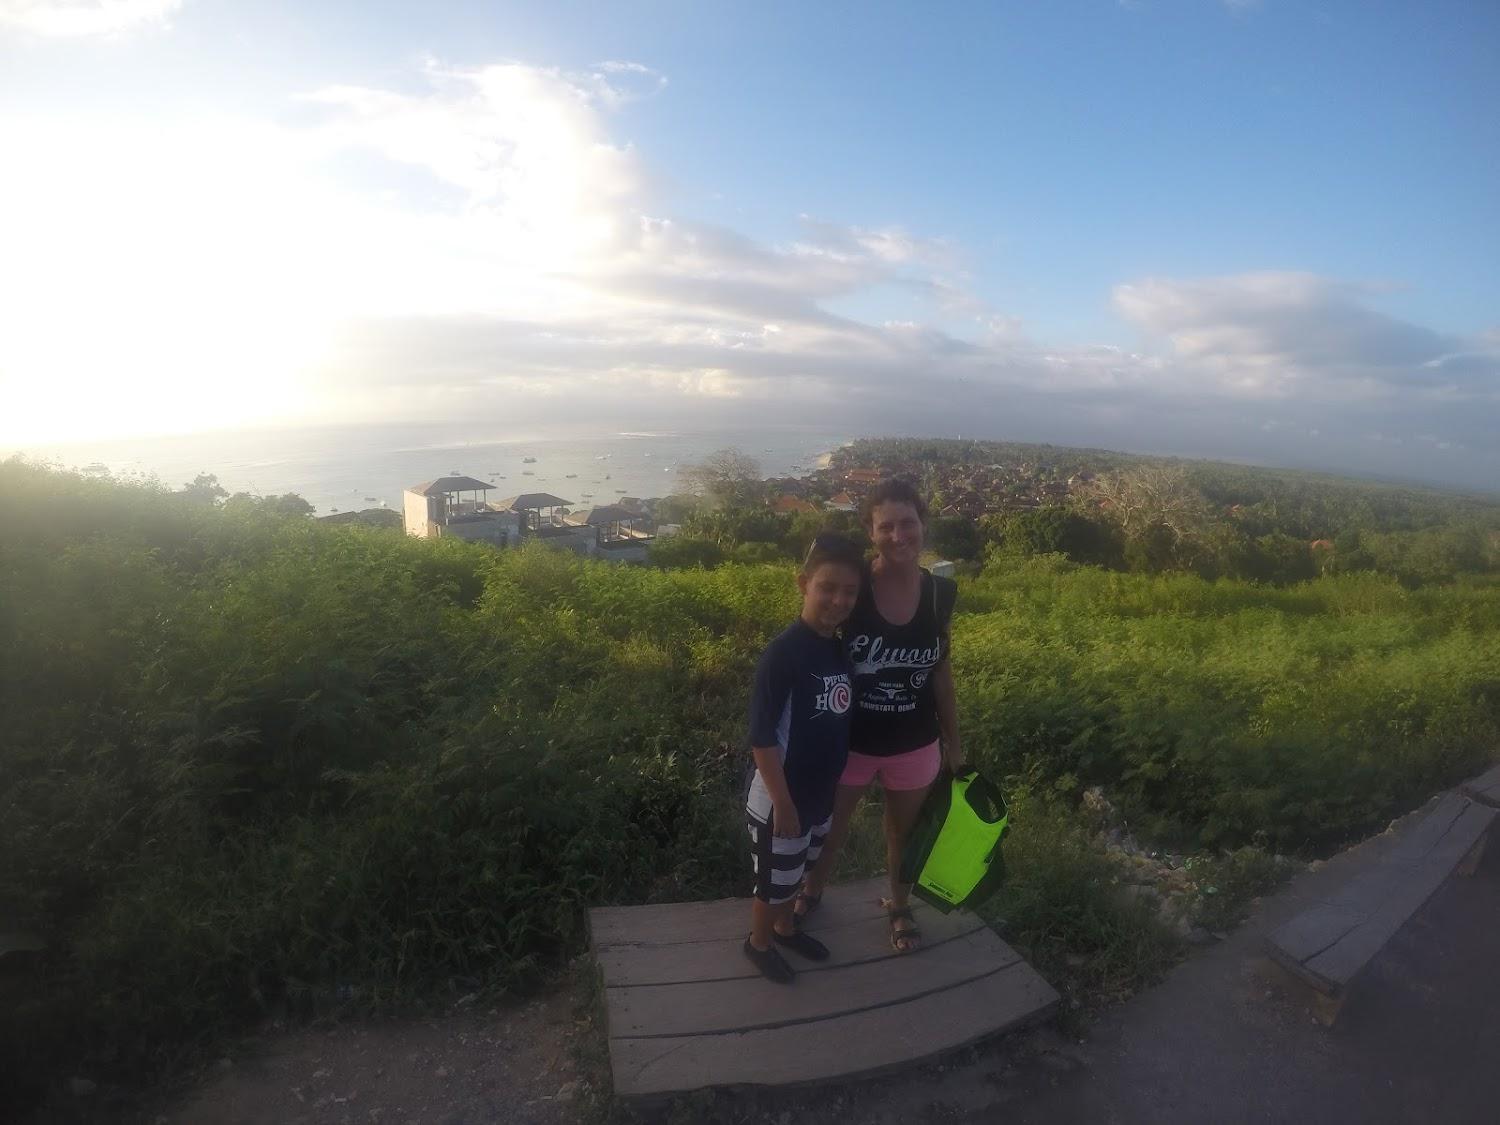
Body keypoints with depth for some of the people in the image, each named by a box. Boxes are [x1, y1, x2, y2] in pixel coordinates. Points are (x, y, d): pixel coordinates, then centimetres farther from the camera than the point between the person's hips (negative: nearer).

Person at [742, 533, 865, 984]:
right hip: (779, 801, -7)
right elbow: (761, 739, -24)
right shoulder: (783, 652, -26)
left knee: (794, 873, 28)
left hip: (820, 794, 7)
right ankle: (759, 942, 42)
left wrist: (832, 786, 13)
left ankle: (785, 928, 52)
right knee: (773, 880, 16)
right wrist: (783, 804, -20)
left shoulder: (841, 648, -3)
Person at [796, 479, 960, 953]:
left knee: (904, 832, 24)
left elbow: (940, 669, 3)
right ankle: (810, 894, 51)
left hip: (915, 744, 2)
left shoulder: (941, 592, -10)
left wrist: (953, 740, 9)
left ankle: (899, 907, 52)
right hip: (849, 741, -2)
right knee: (830, 828, 20)